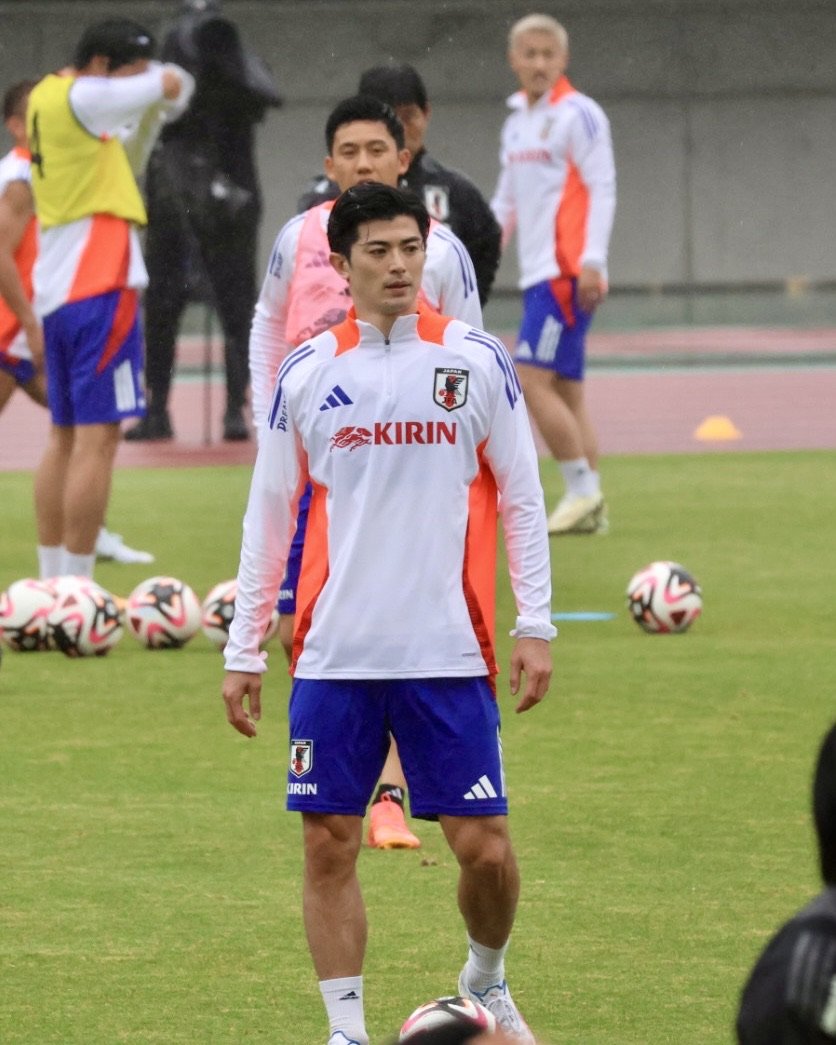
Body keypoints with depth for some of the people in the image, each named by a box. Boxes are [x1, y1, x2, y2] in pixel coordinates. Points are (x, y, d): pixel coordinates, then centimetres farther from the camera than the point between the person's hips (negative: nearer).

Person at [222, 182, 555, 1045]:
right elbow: (268, 517, 10)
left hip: (449, 651, -1)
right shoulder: (305, 374, 5)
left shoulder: (477, 360, 2)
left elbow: (521, 500, 5)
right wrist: (243, 649, 7)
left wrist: (535, 626, -2)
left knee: (483, 846, -2)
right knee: (328, 845, 0)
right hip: (334, 653, 1)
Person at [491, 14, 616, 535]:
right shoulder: (517, 120, 18)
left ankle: (583, 489, -8)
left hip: (567, 272, -8)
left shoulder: (578, 115, -6)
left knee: (533, 379, -14)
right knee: (567, 390, 5)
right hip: (539, 273, 8)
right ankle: (592, 508, 6)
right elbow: (507, 199, 24)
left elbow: (602, 190, -11)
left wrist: (591, 262, -18)